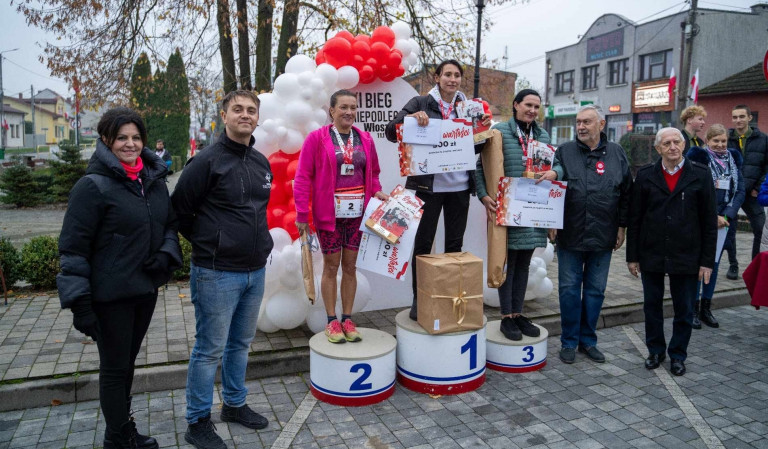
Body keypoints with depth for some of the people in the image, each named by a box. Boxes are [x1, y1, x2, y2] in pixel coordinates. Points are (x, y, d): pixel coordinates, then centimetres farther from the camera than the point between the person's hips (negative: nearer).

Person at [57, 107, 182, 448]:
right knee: (114, 367, 8)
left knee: (128, 362, 20)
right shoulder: (93, 185, -14)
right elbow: (73, 247, -13)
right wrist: (79, 303, -16)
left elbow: (170, 224, 16)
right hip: (110, 295, -6)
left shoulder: (154, 180, 5)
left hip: (146, 289, 6)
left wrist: (166, 254, -5)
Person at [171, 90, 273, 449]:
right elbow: (179, 210, -8)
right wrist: (208, 244, -1)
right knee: (210, 349, 4)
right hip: (217, 274, -7)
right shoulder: (207, 161, -12)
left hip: (255, 271, 7)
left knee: (241, 343, 19)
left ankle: (235, 404, 37)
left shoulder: (262, 163, 9)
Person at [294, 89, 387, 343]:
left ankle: (347, 319, 22)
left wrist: (376, 191, -2)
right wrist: (301, 214, -9)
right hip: (329, 213, -3)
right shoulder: (317, 138, -5)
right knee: (331, 266, 6)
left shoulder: (365, 139, 8)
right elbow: (303, 177, -6)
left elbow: (373, 174, 18)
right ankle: (332, 321, 18)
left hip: (358, 213, 4)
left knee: (350, 266, 10)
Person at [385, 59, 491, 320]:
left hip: (459, 186, 4)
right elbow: (391, 133, -7)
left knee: (455, 244, 11)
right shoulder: (421, 104, -1)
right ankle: (418, 300, 15)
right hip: (428, 185, -4)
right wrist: (410, 118, -24)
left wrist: (484, 129, -5)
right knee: (423, 244, 4)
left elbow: (476, 147, 14)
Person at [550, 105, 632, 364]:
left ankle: (588, 340, 25)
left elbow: (626, 194, 9)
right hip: (570, 235, -1)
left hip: (603, 237, 2)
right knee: (569, 289, 5)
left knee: (595, 291, 10)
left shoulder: (616, 154, 5)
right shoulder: (564, 152, 1)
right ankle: (569, 342, 18)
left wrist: (621, 226, 7)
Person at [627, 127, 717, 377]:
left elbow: (709, 221, 0)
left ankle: (677, 355, 26)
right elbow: (634, 218, 2)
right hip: (651, 255, 1)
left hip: (687, 257, -1)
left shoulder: (701, 174, -1)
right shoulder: (645, 175, 1)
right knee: (652, 307, 11)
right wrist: (632, 256, 1)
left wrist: (707, 260, -3)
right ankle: (655, 351, 29)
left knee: (684, 310, 9)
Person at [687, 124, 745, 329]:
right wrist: (713, 217, -14)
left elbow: (740, 191, 4)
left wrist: (726, 216, -9)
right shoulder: (699, 157, -5)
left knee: (713, 264, 11)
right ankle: (693, 310, 8)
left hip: (724, 221, 5)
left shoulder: (733, 159, 9)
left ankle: (706, 309, 21)